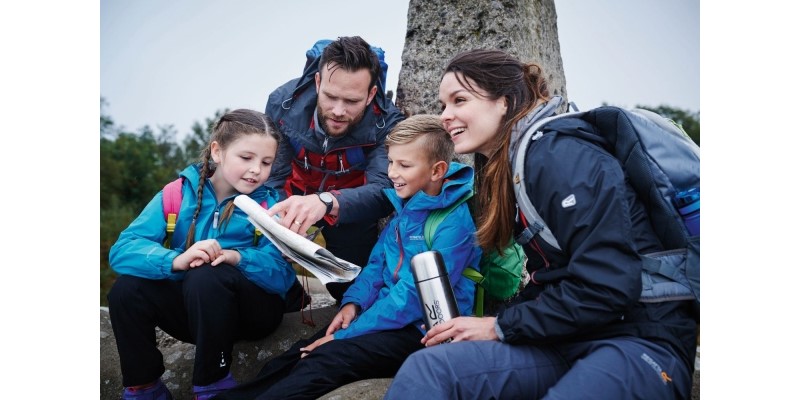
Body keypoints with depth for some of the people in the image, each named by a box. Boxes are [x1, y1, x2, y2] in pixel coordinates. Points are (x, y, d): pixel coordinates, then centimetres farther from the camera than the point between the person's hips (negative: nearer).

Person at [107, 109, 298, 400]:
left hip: (254, 309, -3)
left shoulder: (269, 205, -8)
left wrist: (237, 258, -37)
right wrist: (175, 260, -35)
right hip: (193, 311, 3)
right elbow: (122, 250, -16)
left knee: (207, 276, -31)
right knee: (127, 288, -21)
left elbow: (282, 276, -19)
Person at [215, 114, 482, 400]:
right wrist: (353, 302, -4)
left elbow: (415, 296, -21)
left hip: (423, 331, -7)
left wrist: (345, 336, -19)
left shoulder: (455, 221, -17)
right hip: (391, 314, 8)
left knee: (326, 359, -26)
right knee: (298, 355, -12)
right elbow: (378, 262, 16)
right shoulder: (405, 205, 10)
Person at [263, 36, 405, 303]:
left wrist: (327, 202, -65)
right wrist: (275, 219, -45)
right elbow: (273, 177, -22)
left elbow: (383, 191, -43)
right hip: (295, 193, 2)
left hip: (351, 202, -1)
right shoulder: (283, 103, -25)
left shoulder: (386, 125, -30)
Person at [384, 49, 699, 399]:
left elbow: (606, 288, -21)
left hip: (641, 341, -7)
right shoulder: (500, 168, 13)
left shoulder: (561, 158, -14)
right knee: (428, 367, -20)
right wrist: (496, 324, 1)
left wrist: (500, 326, -11)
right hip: (568, 340, 7)